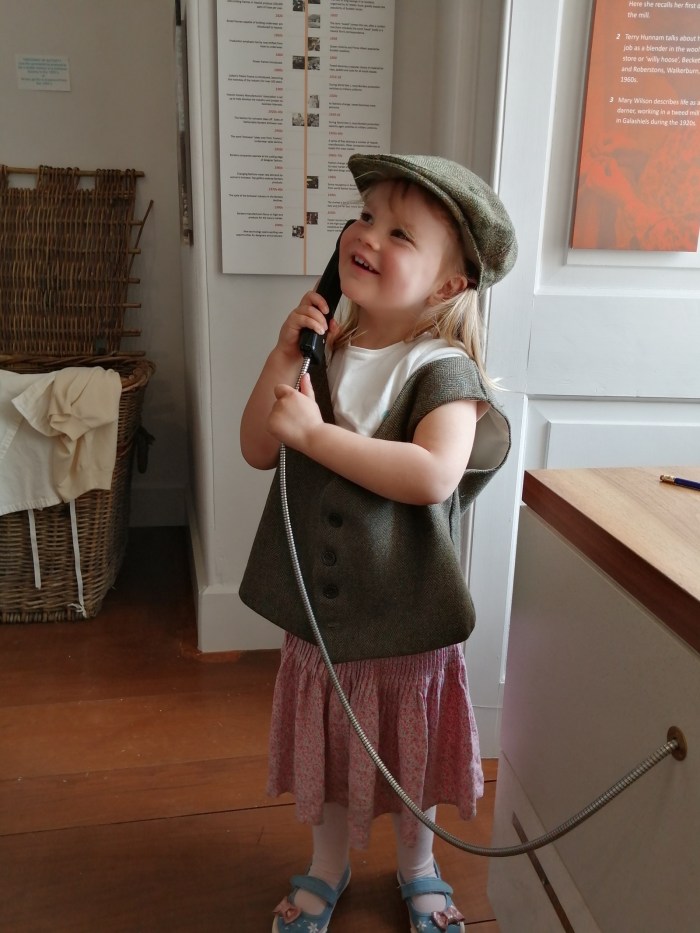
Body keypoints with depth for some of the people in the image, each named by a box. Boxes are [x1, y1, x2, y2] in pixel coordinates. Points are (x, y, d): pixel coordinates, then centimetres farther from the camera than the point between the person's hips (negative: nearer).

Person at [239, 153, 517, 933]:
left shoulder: (442, 369, -19)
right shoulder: (323, 349, -2)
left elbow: (434, 474, -36)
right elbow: (258, 451, -4)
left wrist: (314, 432, -30)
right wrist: (283, 357, -15)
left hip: (407, 613, -4)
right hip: (319, 610, 5)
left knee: (410, 756, 20)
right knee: (327, 751, 23)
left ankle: (417, 867, 50)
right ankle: (329, 867, 51)